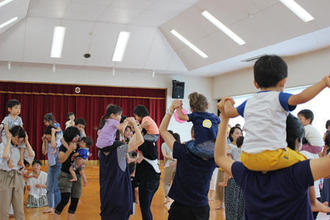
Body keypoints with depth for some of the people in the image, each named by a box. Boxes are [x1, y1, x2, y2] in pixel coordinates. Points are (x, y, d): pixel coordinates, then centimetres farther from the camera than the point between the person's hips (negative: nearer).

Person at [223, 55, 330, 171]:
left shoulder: (249, 103, 17)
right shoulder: (279, 97, 1)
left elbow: (229, 112, 31)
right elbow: (301, 97, -17)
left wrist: (228, 102, 51)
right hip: (273, 156, -6)